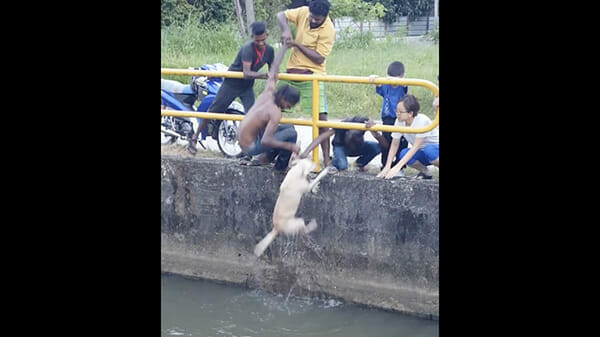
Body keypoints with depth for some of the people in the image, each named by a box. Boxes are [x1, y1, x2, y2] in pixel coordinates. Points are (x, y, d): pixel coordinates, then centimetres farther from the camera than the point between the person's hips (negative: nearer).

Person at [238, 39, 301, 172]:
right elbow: (265, 141, -33)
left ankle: (269, 157, 17)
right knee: (291, 133, -17)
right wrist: (290, 146, -27)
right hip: (249, 147, -9)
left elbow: (273, 70, 8)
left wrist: (284, 47, 15)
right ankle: (280, 168, 0)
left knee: (289, 127, 18)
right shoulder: (275, 113, -27)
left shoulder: (268, 92, -5)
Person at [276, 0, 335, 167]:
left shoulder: (328, 30, -18)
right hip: (291, 72, 6)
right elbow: (281, 15, 5)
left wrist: (297, 44, -21)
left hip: (312, 76, -5)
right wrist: (286, 30, -15)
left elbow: (319, 58, -20)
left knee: (320, 116, -13)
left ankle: (326, 158, -9)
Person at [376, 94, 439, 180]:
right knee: (402, 154, -24)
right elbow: (394, 144, -8)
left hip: (435, 147, -5)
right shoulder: (399, 121, -14)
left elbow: (415, 147, -33)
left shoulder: (422, 121, -30)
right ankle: (425, 172, 1)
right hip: (421, 152, 5)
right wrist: (387, 167, -20)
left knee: (428, 150, -38)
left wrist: (397, 167, -40)